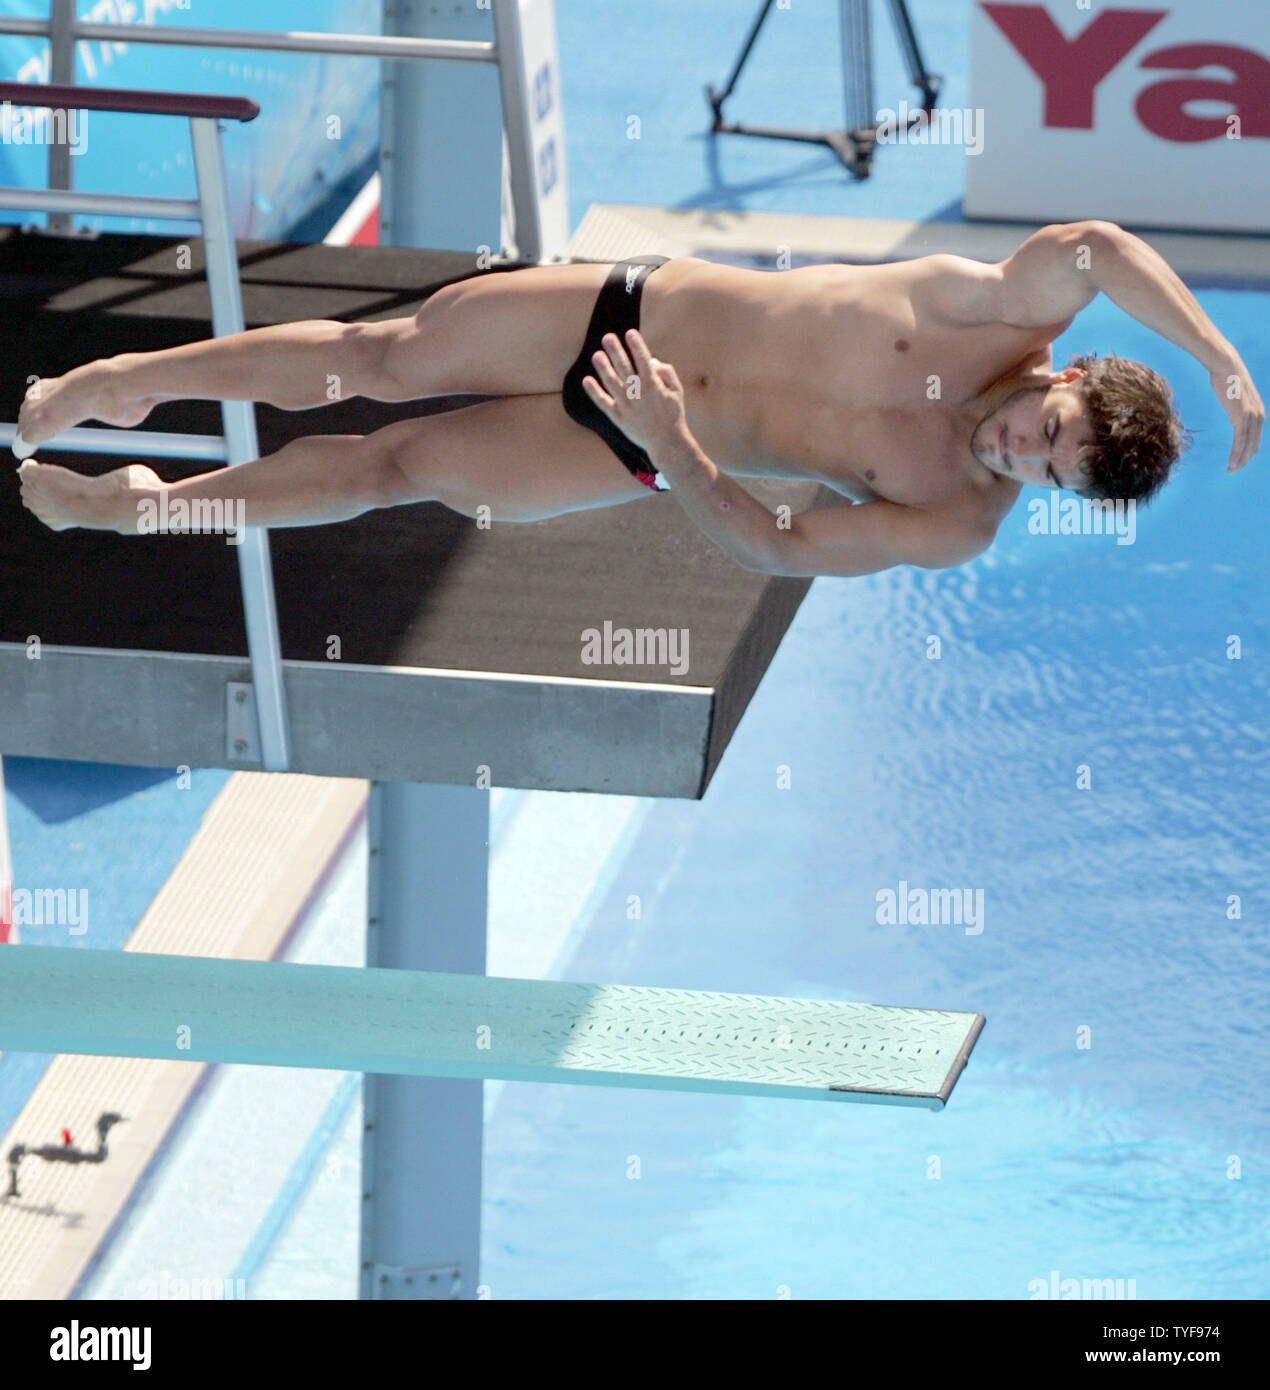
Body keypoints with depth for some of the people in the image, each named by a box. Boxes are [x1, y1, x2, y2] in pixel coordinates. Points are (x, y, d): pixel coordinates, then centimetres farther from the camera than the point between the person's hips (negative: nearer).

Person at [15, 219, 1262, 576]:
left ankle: (137, 505, 24)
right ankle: (133, 379, 24)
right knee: (383, 357, 0)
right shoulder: (1005, 316, -16)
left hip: (644, 452, -1)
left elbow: (776, 549, -17)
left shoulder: (954, 528, -17)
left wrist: (675, 449, -29)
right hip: (640, 310, 1)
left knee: (395, 468, 3)